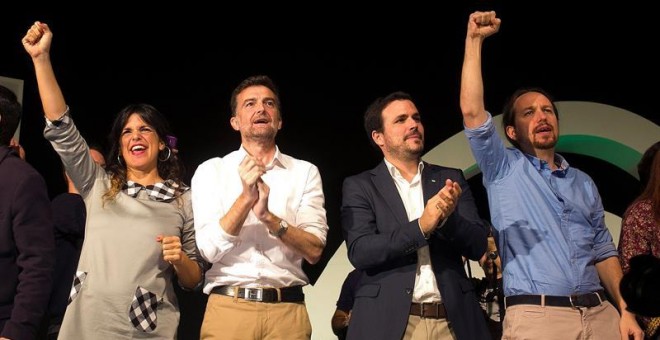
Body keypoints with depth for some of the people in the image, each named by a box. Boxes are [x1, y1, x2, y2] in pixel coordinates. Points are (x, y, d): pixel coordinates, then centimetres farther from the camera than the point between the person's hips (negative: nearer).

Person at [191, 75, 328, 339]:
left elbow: (314, 250, -3)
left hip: (287, 310, 1)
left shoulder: (305, 172, 5)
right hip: (228, 308, -1)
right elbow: (209, 250, -5)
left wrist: (269, 217, -17)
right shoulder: (210, 171, 4)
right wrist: (245, 198, -17)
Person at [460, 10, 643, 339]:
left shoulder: (583, 183, 19)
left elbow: (603, 251, 17)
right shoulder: (503, 169, 7)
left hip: (599, 313, 4)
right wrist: (474, 40, -7)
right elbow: (472, 112, -7)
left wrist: (625, 310, 4)